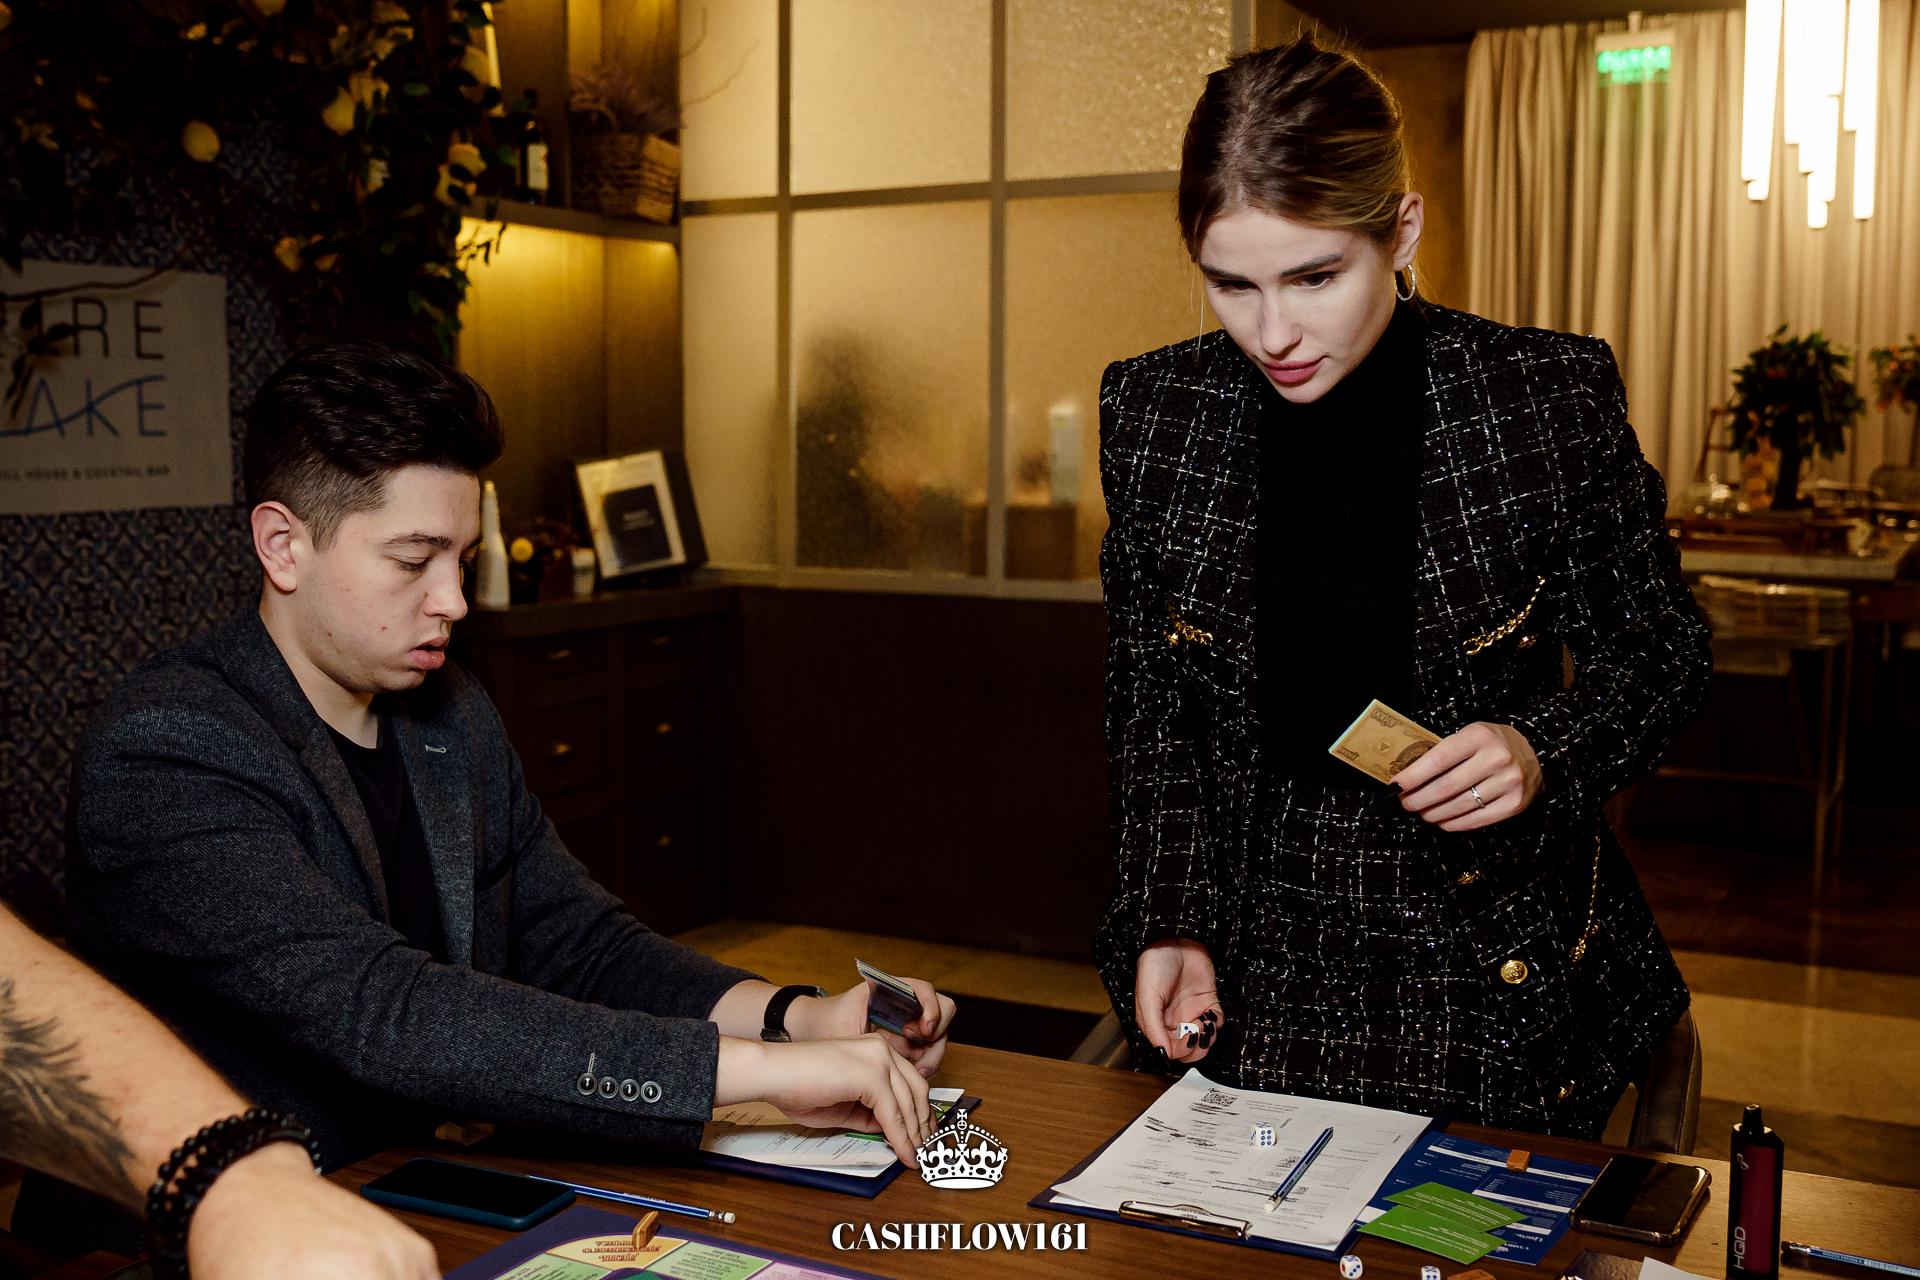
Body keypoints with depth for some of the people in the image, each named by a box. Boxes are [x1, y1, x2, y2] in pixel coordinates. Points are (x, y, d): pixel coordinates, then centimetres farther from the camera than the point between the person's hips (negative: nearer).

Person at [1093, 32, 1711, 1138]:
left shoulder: (1554, 396, -12)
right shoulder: (1154, 411, -6)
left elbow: (1661, 651, 1)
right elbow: (1152, 703, 3)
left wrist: (1546, 752, -18)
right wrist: (1169, 922, -7)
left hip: (1500, 965, -1)